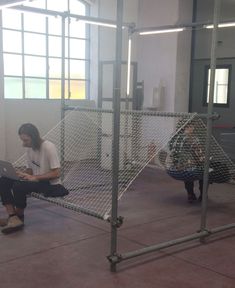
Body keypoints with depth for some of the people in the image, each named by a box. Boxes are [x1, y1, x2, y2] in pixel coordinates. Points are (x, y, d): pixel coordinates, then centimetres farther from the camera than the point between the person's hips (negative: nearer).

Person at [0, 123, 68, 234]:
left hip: (51, 184, -8)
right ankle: (13, 217, -16)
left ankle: (19, 217, -4)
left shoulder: (48, 147, -18)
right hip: (35, 181, 8)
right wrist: (21, 174, -10)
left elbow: (56, 173, -19)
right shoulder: (29, 148, 4)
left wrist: (35, 177, -27)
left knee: (19, 186, -30)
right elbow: (30, 169, 13)